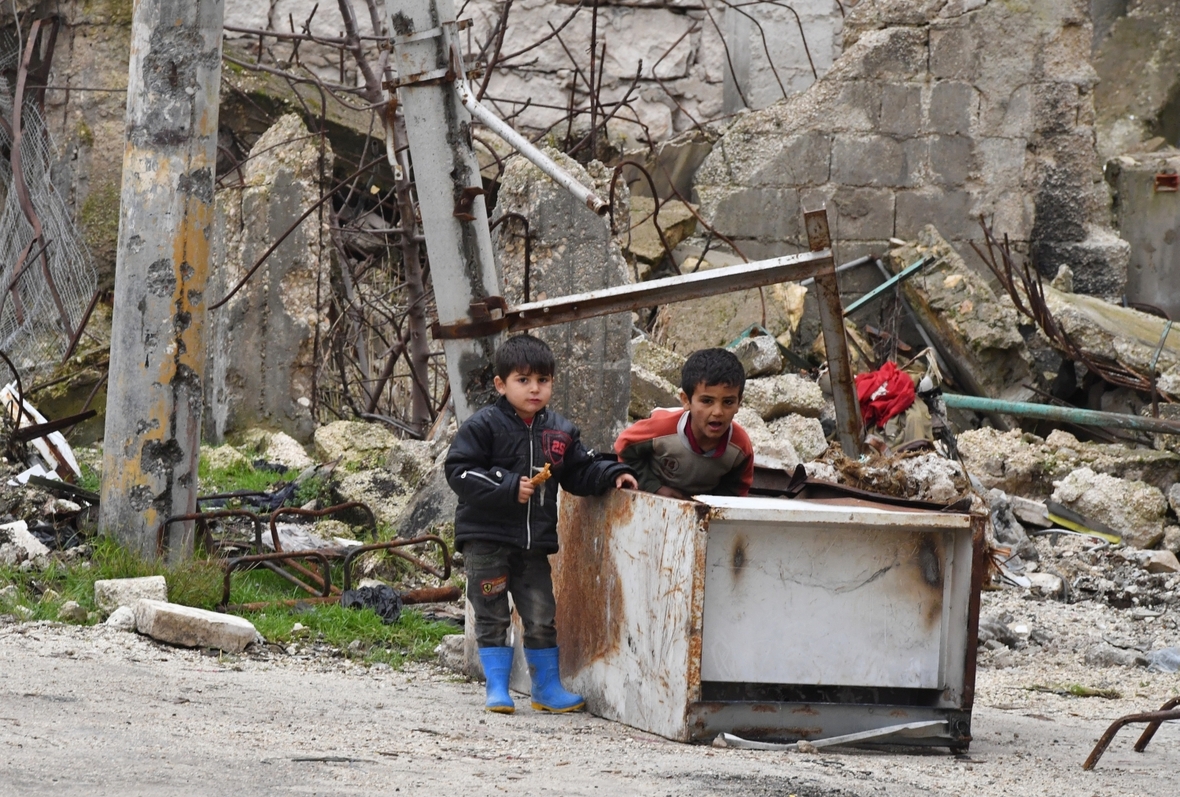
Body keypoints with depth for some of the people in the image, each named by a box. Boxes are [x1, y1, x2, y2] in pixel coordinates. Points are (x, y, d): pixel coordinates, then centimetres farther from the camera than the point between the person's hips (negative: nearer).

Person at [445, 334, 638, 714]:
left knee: (542, 618, 8)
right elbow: (460, 473, -14)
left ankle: (547, 688, 18)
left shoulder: (560, 431, 8)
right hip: (486, 537, -4)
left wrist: (612, 474, -3)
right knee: (492, 618, 1)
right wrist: (509, 489, -20)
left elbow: (580, 472, 15)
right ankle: (497, 689, 7)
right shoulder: (483, 426, -8)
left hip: (534, 542, 4)